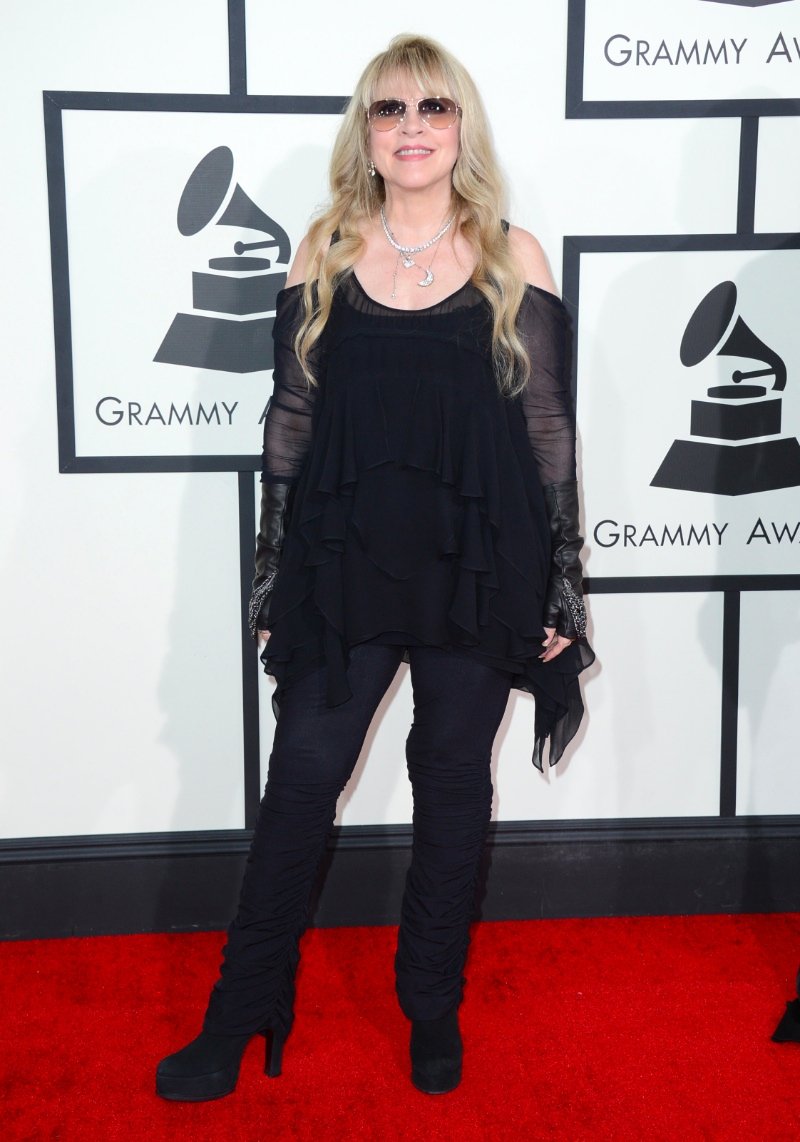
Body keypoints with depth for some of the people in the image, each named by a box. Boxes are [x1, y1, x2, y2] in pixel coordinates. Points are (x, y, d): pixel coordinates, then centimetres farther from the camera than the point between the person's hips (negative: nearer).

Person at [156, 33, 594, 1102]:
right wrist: (274, 576, 5)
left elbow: (550, 429, 2)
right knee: (300, 780, 5)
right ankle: (244, 1013, 23)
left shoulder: (512, 258, 1)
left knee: (453, 787, 11)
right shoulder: (325, 253, 4)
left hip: (477, 570, 0)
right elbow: (290, 418, 7)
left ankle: (433, 1006, 30)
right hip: (347, 566, 1)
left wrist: (561, 586, 0)